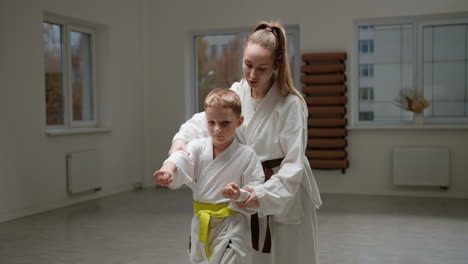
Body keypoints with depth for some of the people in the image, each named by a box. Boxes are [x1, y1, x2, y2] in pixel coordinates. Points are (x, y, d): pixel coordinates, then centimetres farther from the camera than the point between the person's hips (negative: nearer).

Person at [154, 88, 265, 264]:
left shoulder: (246, 155, -10)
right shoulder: (198, 147, -4)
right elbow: (181, 158, -25)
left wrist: (239, 195, -29)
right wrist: (168, 169, -47)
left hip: (231, 227, -4)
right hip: (201, 226, 4)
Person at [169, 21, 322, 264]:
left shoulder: (290, 104, -24)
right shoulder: (237, 92, -5)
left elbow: (293, 164, -23)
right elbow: (206, 119, -2)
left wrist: (264, 194, -34)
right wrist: (181, 138, -22)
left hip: (287, 196, -5)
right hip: (252, 192, 6)